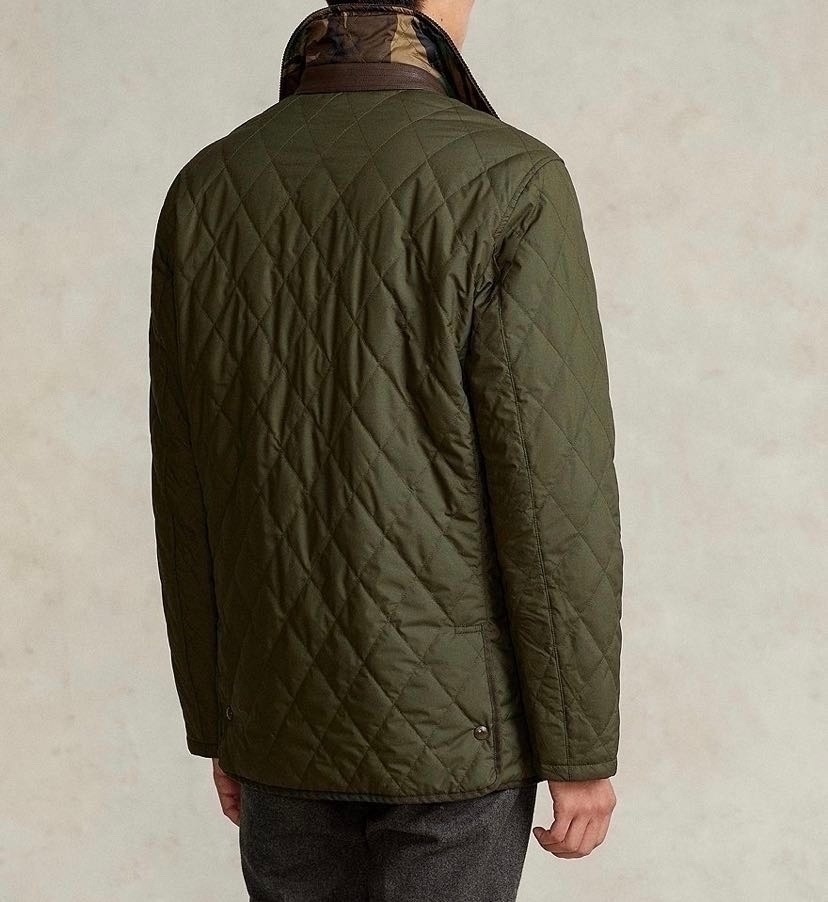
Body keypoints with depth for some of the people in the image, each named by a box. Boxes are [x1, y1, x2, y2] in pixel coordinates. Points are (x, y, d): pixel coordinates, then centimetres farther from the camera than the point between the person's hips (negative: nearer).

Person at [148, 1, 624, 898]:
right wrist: (584, 747, -7)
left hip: (290, 705, 5)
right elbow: (555, 502, -18)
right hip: (451, 716, -4)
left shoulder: (205, 193, -2)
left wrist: (216, 721, 15)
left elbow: (187, 499, 3)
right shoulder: (509, 185, -19)